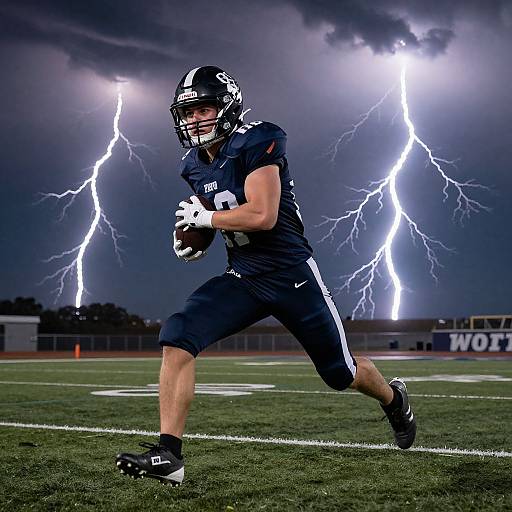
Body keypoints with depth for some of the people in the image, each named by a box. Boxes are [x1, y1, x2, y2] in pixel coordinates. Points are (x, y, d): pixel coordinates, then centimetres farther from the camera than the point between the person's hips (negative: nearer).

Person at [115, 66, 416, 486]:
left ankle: (394, 398, 46)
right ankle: (168, 456, -16)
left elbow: (263, 215, -26)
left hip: (292, 275, -6)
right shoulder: (196, 166, 6)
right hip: (242, 278, 6)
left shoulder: (257, 143, -17)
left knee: (341, 372, 11)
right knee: (177, 337, -18)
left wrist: (204, 218, -15)